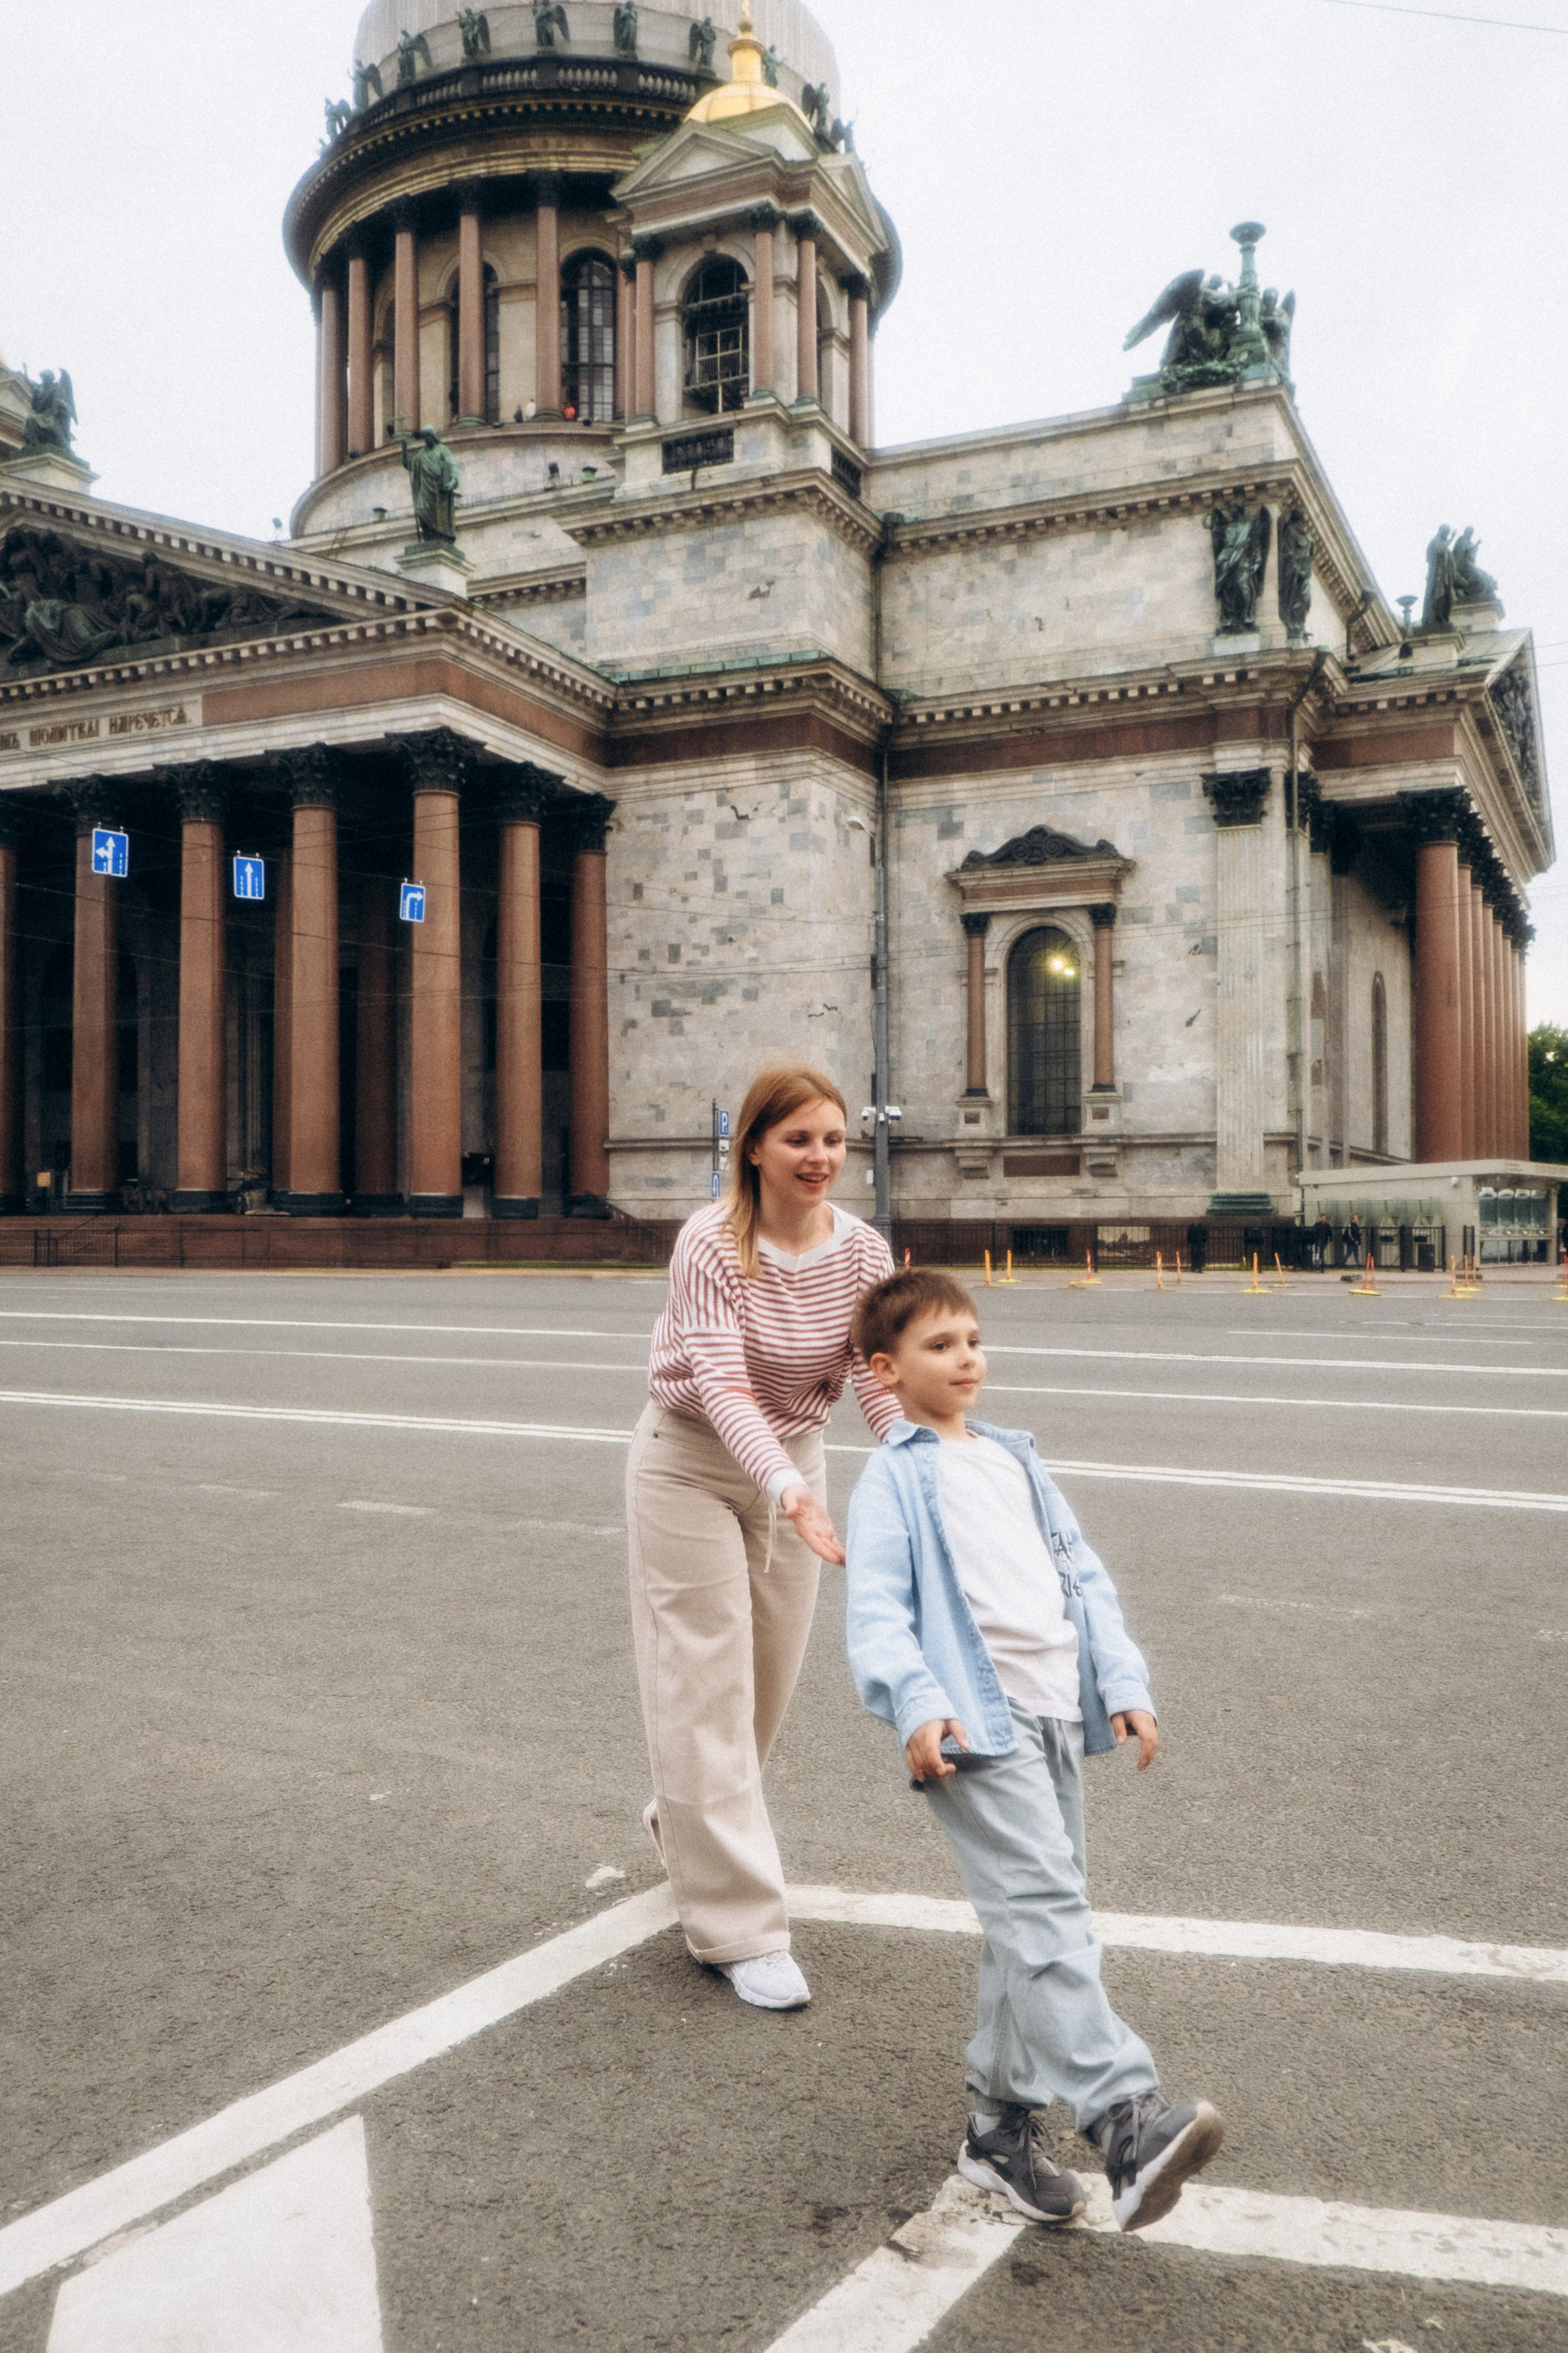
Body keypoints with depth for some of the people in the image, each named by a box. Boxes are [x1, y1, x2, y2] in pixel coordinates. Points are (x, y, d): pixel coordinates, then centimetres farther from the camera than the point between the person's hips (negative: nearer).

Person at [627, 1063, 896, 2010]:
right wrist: (792, 1493, -49)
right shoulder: (712, 1245, -25)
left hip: (795, 1459, 5)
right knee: (708, 1682, -5)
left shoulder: (863, 1250, -13)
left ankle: (690, 1822, 46)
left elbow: (880, 1378, -22)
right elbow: (721, 1384, -34)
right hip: (691, 1463, -5)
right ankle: (740, 1928, 4)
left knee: (772, 1673, 18)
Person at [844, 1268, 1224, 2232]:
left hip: (1058, 1712, 7)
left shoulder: (1016, 1459, 20)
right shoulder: (894, 1478, -1)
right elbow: (877, 1609, -10)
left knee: (1036, 1923, 11)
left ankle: (1003, 2123, 22)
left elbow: (1083, 1576, 21)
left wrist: (1126, 1684, 12)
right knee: (1045, 1913, -17)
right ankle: (1129, 2117, -21)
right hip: (978, 1721, -7)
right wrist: (917, 1704, -24)